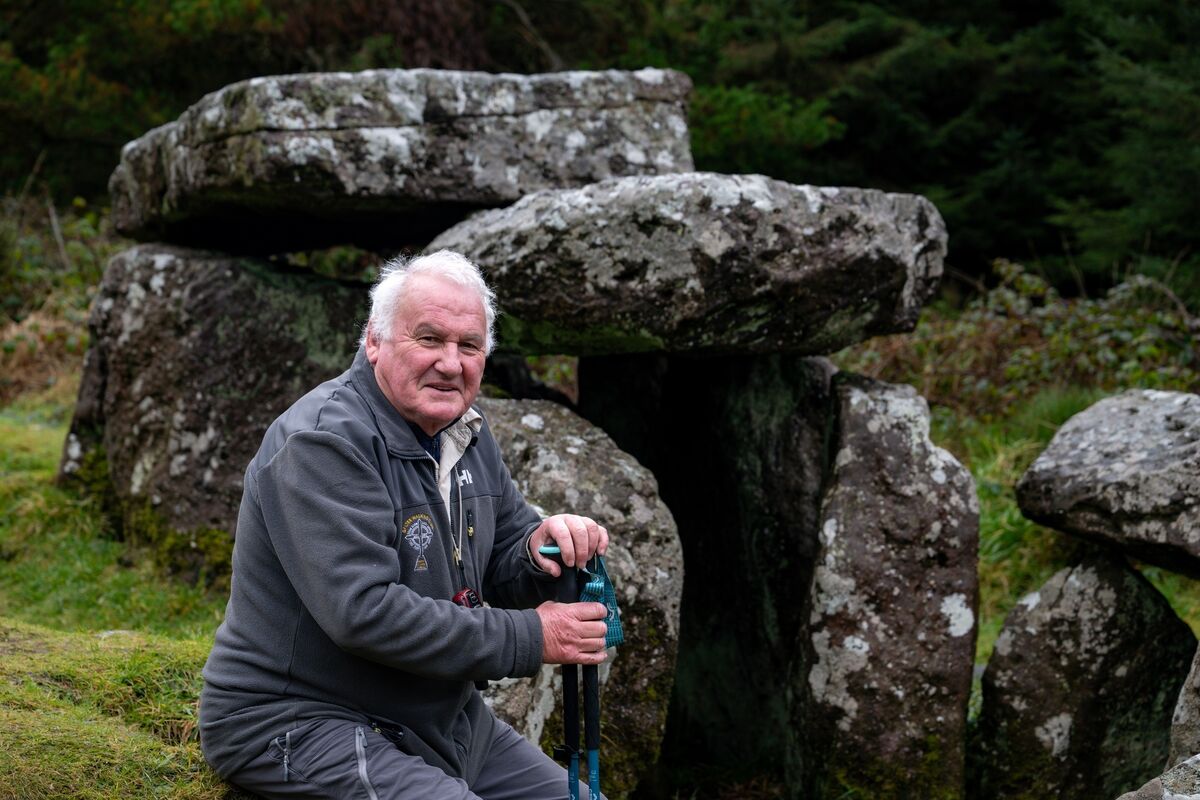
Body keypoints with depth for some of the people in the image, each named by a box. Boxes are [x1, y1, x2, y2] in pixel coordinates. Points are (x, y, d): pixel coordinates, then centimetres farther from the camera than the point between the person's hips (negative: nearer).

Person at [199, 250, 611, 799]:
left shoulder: (465, 434, 9)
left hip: (443, 721, 9)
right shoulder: (322, 441, -20)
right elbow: (365, 612, -29)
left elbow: (504, 573, 11)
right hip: (301, 724, -9)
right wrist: (530, 637, -25)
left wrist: (541, 548, -15)